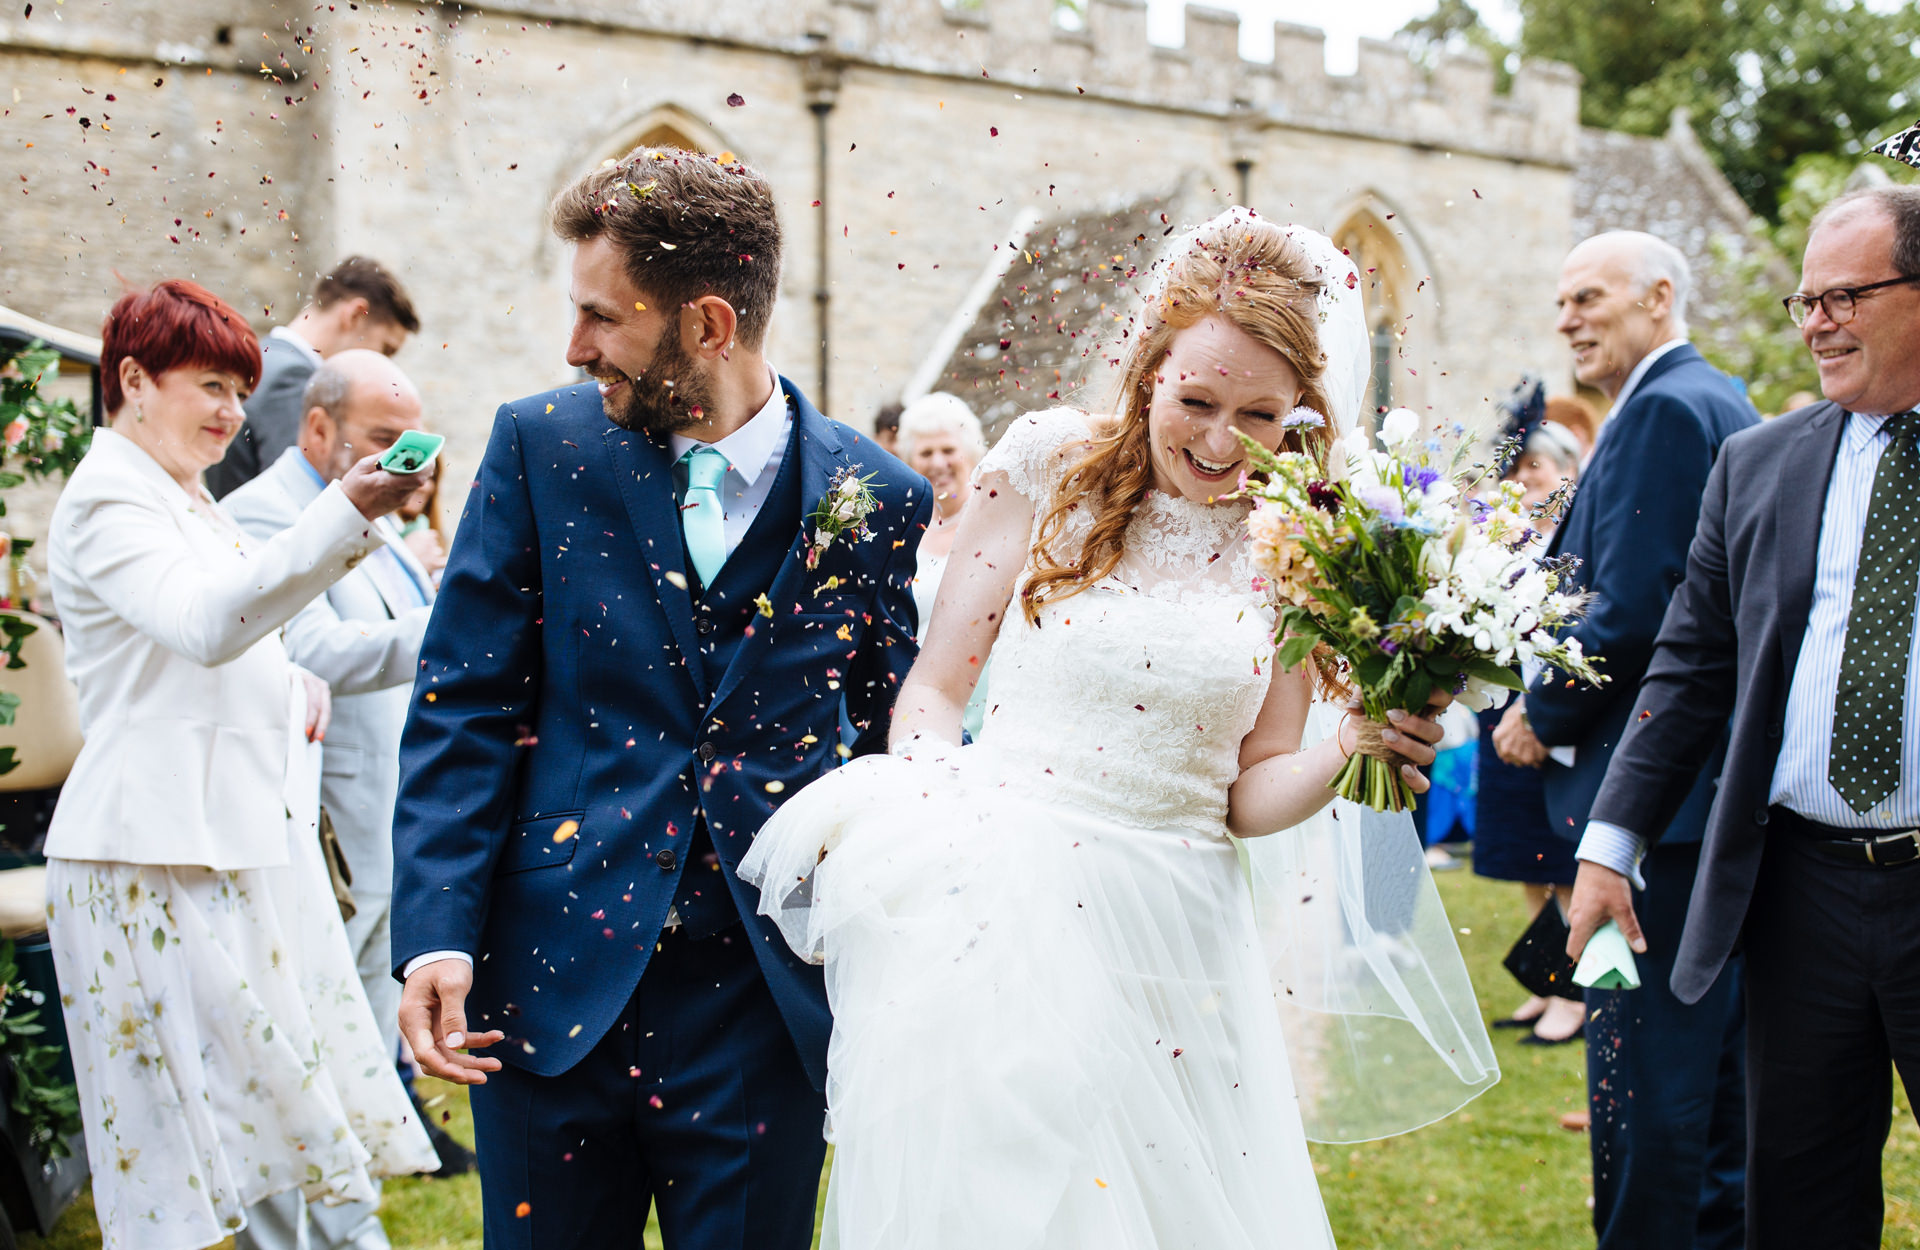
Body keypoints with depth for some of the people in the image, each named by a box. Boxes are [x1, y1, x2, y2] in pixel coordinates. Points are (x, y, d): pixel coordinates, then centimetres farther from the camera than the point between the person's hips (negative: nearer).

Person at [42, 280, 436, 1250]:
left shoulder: (188, 503, 19)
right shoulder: (106, 503, -11)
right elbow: (206, 623, -29)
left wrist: (292, 686, 8)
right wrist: (347, 514, -38)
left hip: (242, 839, 9)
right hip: (157, 858, -9)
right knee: (176, 1159, -7)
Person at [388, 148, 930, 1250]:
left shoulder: (876, 500, -1)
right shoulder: (542, 446, 1)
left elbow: (903, 747, 8)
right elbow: (465, 706, -1)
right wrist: (436, 937, -11)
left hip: (766, 992, 0)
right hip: (555, 983, 1)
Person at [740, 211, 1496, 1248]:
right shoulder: (1050, 465, -1)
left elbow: (1249, 794, 6)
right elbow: (935, 686, 3)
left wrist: (1350, 748, -13)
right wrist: (936, 834, -12)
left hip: (1172, 947, 2)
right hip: (995, 919, -1)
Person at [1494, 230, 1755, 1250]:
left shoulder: (1665, 408, -14)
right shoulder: (1719, 402, 18)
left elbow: (1634, 604, -20)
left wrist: (1543, 717, -8)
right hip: (1723, 775, 11)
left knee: (1639, 1047, -5)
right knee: (1713, 1039, 18)